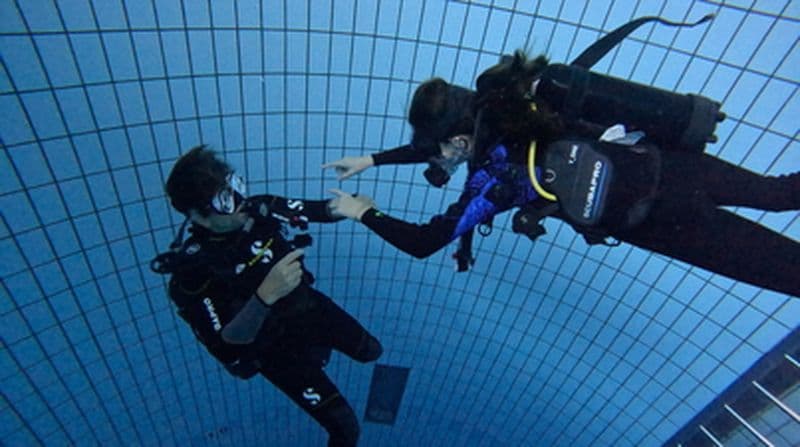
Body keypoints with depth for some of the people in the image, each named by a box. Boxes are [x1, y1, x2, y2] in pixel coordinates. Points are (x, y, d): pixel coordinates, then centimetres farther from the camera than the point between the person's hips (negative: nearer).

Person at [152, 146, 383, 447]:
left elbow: (312, 211, -12)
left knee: (370, 351, 26)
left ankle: (317, 344, 51)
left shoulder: (257, 209, -21)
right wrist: (266, 294, -49)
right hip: (276, 348, -4)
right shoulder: (193, 272, -30)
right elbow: (226, 347, -33)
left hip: (309, 306, 5)